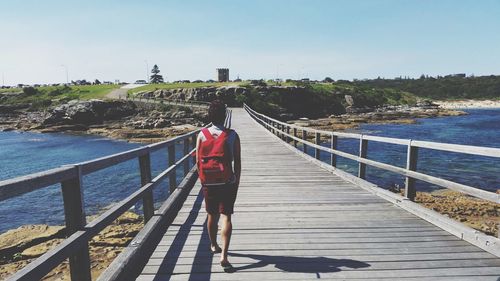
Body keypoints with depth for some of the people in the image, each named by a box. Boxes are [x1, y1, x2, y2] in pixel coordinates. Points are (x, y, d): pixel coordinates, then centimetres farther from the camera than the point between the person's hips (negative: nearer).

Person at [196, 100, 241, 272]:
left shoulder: (202, 135, -4)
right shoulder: (232, 135, -7)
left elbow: (198, 162, -1)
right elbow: (237, 162, -4)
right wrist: (237, 182, 7)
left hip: (209, 183, 2)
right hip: (228, 182, -2)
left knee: (212, 215, 18)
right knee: (226, 217, 2)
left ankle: (213, 245, 39)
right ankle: (224, 255, -6)